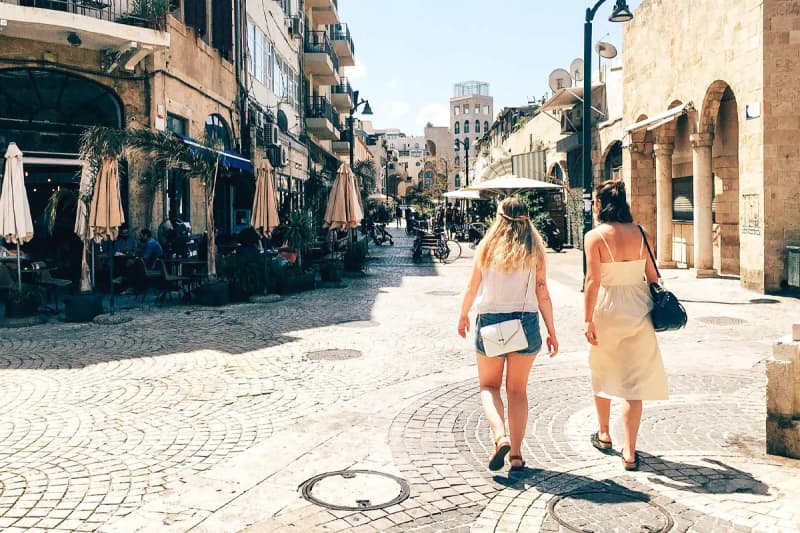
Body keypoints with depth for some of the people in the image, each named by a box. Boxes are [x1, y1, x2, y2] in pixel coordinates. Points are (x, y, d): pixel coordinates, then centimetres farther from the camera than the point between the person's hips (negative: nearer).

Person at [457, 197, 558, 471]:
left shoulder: (487, 247, -1)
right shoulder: (535, 250, -1)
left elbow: (472, 288, 4)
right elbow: (543, 295, -3)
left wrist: (463, 316, 20)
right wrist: (552, 332, 5)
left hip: (490, 321, -1)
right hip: (526, 323, 1)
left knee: (489, 387, 14)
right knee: (518, 390, 12)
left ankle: (500, 437, -10)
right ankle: (516, 454, 12)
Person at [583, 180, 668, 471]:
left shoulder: (595, 236, -10)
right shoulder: (639, 233, 2)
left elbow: (593, 280, -16)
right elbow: (653, 276, 6)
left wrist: (587, 320, -14)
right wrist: (656, 306, 19)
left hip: (608, 309, -3)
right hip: (639, 310, 3)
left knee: (602, 374, 20)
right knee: (634, 381, 5)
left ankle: (604, 435, 35)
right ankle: (629, 452, 3)